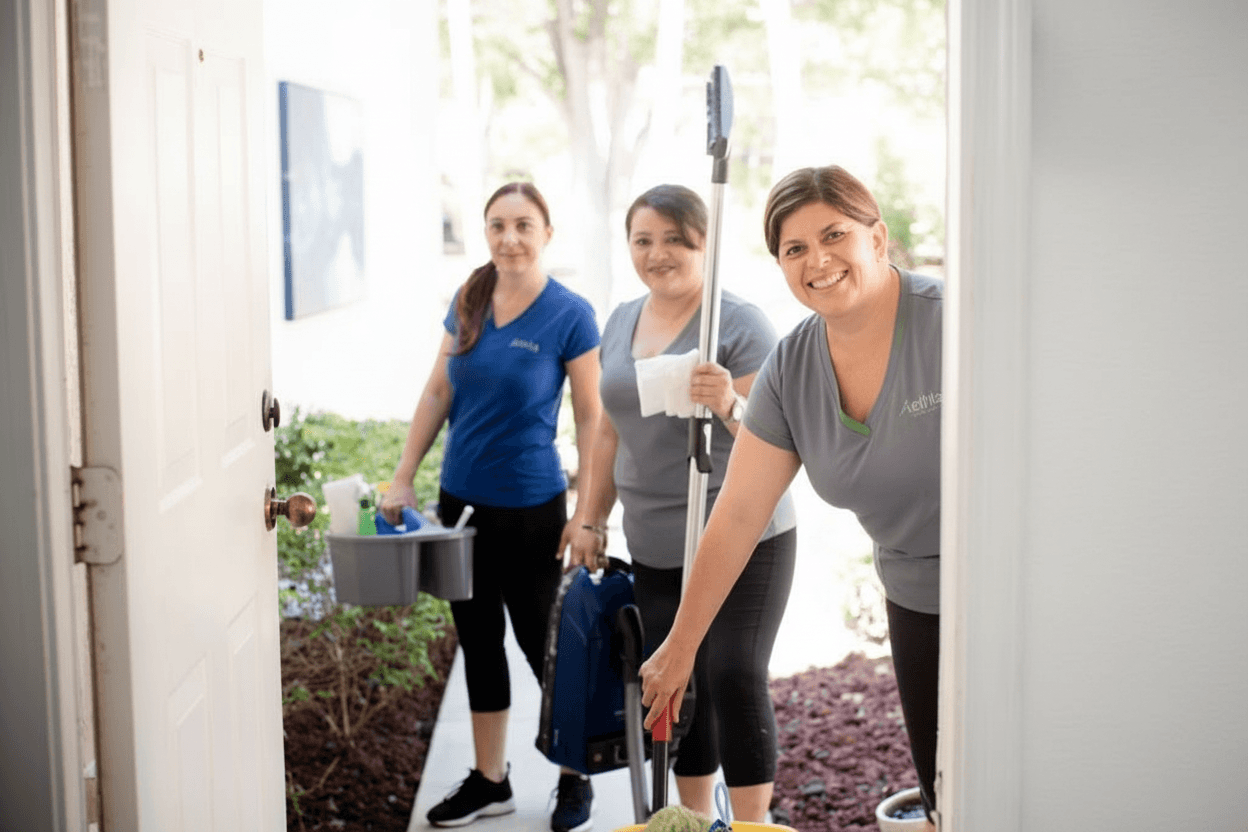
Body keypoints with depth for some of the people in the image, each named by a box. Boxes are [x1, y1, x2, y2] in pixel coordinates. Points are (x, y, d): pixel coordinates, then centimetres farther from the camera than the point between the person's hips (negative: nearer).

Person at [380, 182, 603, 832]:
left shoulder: (569, 315, -12)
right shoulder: (469, 301, 3)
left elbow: (589, 417, -10)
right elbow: (438, 393, 8)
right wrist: (403, 478, 4)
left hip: (530, 508, -5)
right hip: (462, 498, 6)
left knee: (539, 641, 6)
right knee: (478, 639, 14)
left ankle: (575, 779, 26)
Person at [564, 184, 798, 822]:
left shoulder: (738, 323, -9)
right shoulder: (621, 322, 12)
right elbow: (610, 429, 20)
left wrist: (729, 405, -33)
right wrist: (589, 518, 19)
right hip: (654, 547, 6)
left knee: (734, 676, -11)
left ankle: (752, 822, 2)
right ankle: (695, 818, 22)